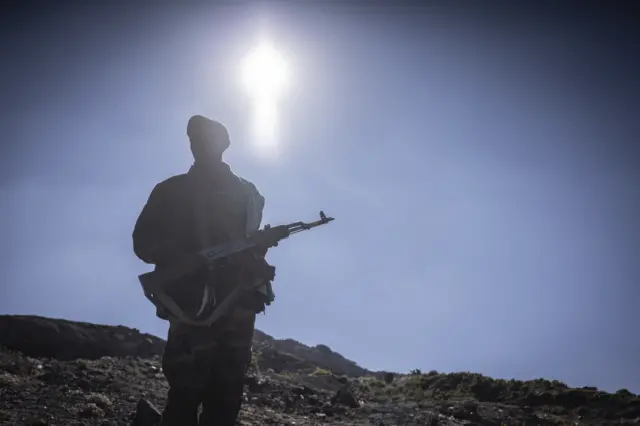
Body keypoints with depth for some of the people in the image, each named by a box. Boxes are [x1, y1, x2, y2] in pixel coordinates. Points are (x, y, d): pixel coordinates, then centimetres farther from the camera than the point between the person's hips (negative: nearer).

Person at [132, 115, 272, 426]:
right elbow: (143, 242, 5)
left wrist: (256, 261, -6)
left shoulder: (246, 193, 21)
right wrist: (182, 259, -14)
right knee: (186, 391, -12)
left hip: (238, 304, 2)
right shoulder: (172, 191, 13)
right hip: (190, 303, -2)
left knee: (226, 395, 0)